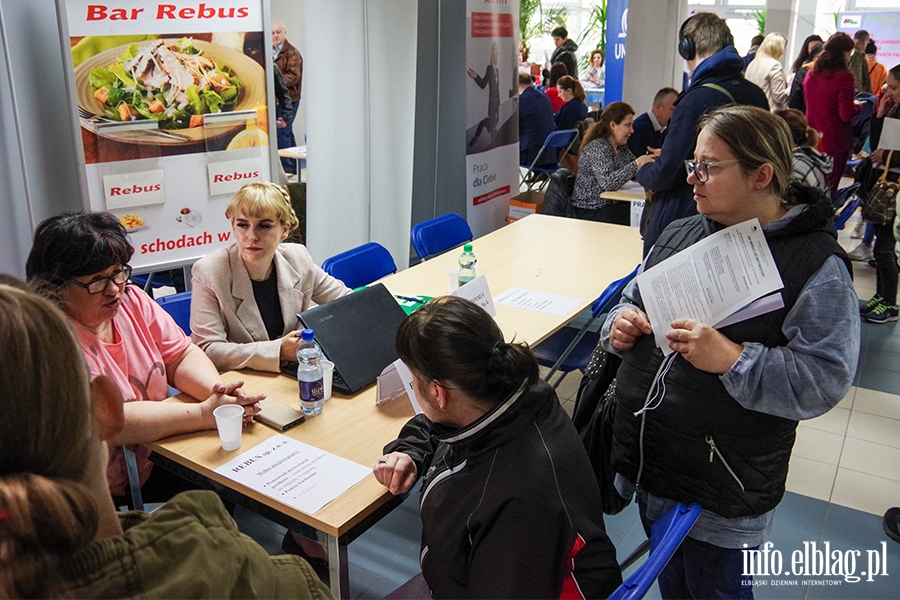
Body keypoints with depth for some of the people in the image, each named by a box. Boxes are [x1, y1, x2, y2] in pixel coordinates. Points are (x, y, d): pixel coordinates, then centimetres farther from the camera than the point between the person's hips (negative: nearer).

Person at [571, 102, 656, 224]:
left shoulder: (622, 147, 11)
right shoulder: (597, 148, -15)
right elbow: (607, 183, -28)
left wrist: (653, 158, -1)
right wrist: (637, 164, -27)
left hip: (612, 205, 8)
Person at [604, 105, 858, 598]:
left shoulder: (816, 264, -15)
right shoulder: (680, 234, 4)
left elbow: (825, 379, -21)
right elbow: (634, 299, 16)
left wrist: (733, 359, -32)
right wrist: (620, 323, -6)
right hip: (647, 462, 6)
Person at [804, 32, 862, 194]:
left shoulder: (811, 73, 3)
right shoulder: (844, 77, -17)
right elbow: (846, 115, -18)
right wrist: (858, 106, 4)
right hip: (835, 141, -6)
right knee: (828, 188, 3)